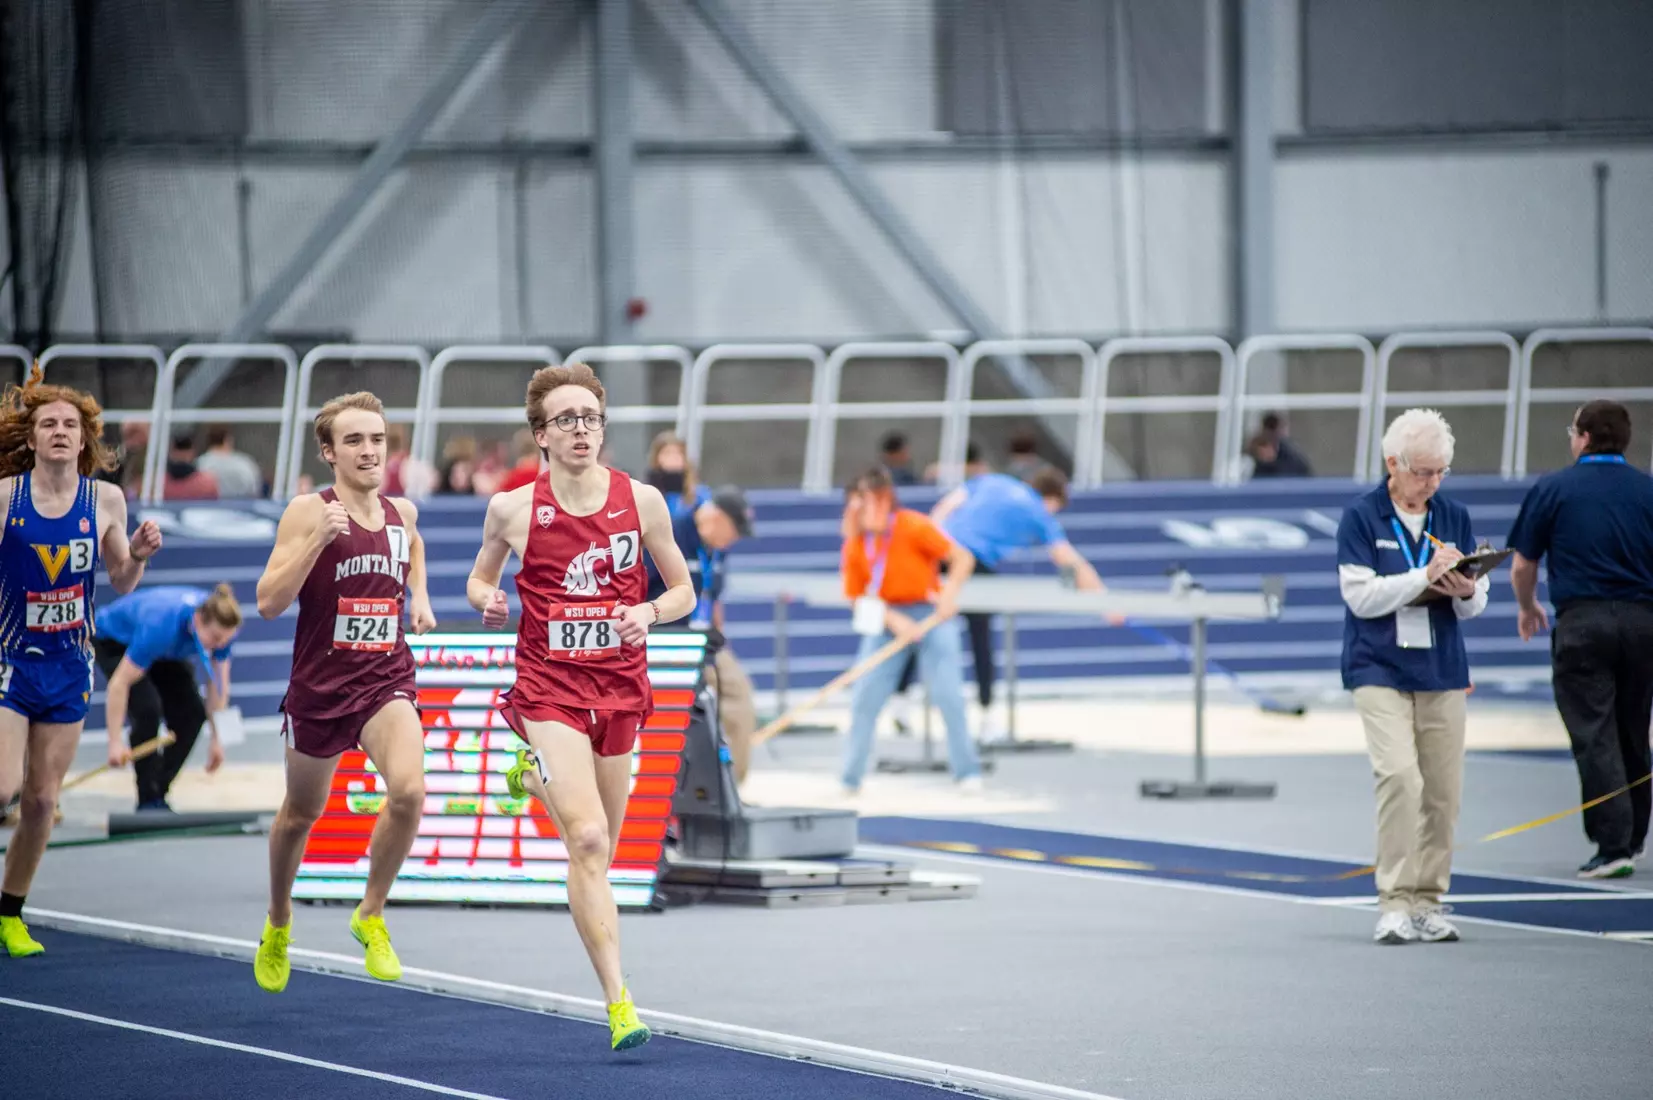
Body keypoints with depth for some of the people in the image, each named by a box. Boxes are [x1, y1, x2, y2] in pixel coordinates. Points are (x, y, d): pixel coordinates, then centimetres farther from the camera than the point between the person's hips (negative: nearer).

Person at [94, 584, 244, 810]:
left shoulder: (220, 626, -27)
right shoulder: (161, 627, -44)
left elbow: (219, 682, -12)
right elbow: (120, 682, -38)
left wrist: (216, 739, -10)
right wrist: (115, 743, -37)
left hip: (165, 652, 6)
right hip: (114, 643, -6)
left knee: (191, 714, -11)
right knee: (148, 709, -26)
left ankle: (159, 791, 3)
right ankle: (149, 800, -14)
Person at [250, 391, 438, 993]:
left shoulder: (402, 512, 4)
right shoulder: (308, 512, -11)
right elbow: (269, 602, -19)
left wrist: (419, 594, 14)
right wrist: (319, 540, -28)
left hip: (387, 681, 2)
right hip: (320, 681, -2)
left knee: (408, 790, -24)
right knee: (301, 812, 16)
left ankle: (371, 915, -4)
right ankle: (278, 923, 43)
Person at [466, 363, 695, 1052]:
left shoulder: (641, 501, 0)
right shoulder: (512, 509, -3)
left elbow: (683, 592, 9)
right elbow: (480, 578, 15)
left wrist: (649, 612, -12)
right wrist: (488, 601, -9)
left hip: (619, 689, 3)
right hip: (549, 690, -3)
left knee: (598, 851, 15)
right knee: (587, 841, -19)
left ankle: (535, 777, 48)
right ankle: (618, 1003, -20)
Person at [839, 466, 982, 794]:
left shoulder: (915, 527, -16)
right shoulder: (855, 545, -5)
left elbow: (962, 558, -12)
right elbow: (859, 598, -2)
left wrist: (949, 594, -26)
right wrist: (892, 620, -18)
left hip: (930, 612, -3)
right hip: (886, 618, 3)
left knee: (948, 693, -10)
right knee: (864, 698, -4)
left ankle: (967, 773, 3)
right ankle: (851, 779, 5)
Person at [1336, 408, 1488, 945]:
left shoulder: (1454, 517, 9)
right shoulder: (1361, 517, -2)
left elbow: (1476, 604, 11)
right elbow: (1362, 597, -10)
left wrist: (1467, 592, -12)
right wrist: (1425, 577, -16)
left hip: (1441, 669, 4)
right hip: (1380, 668, -4)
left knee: (1443, 790, 3)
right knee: (1399, 775, -19)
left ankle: (1427, 902, 14)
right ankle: (1394, 903, -15)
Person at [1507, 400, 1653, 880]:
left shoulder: (1552, 489, 2)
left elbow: (1522, 566, 6)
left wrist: (1528, 607, 25)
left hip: (1582, 622, -3)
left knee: (1595, 737, -4)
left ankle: (1613, 846, -12)